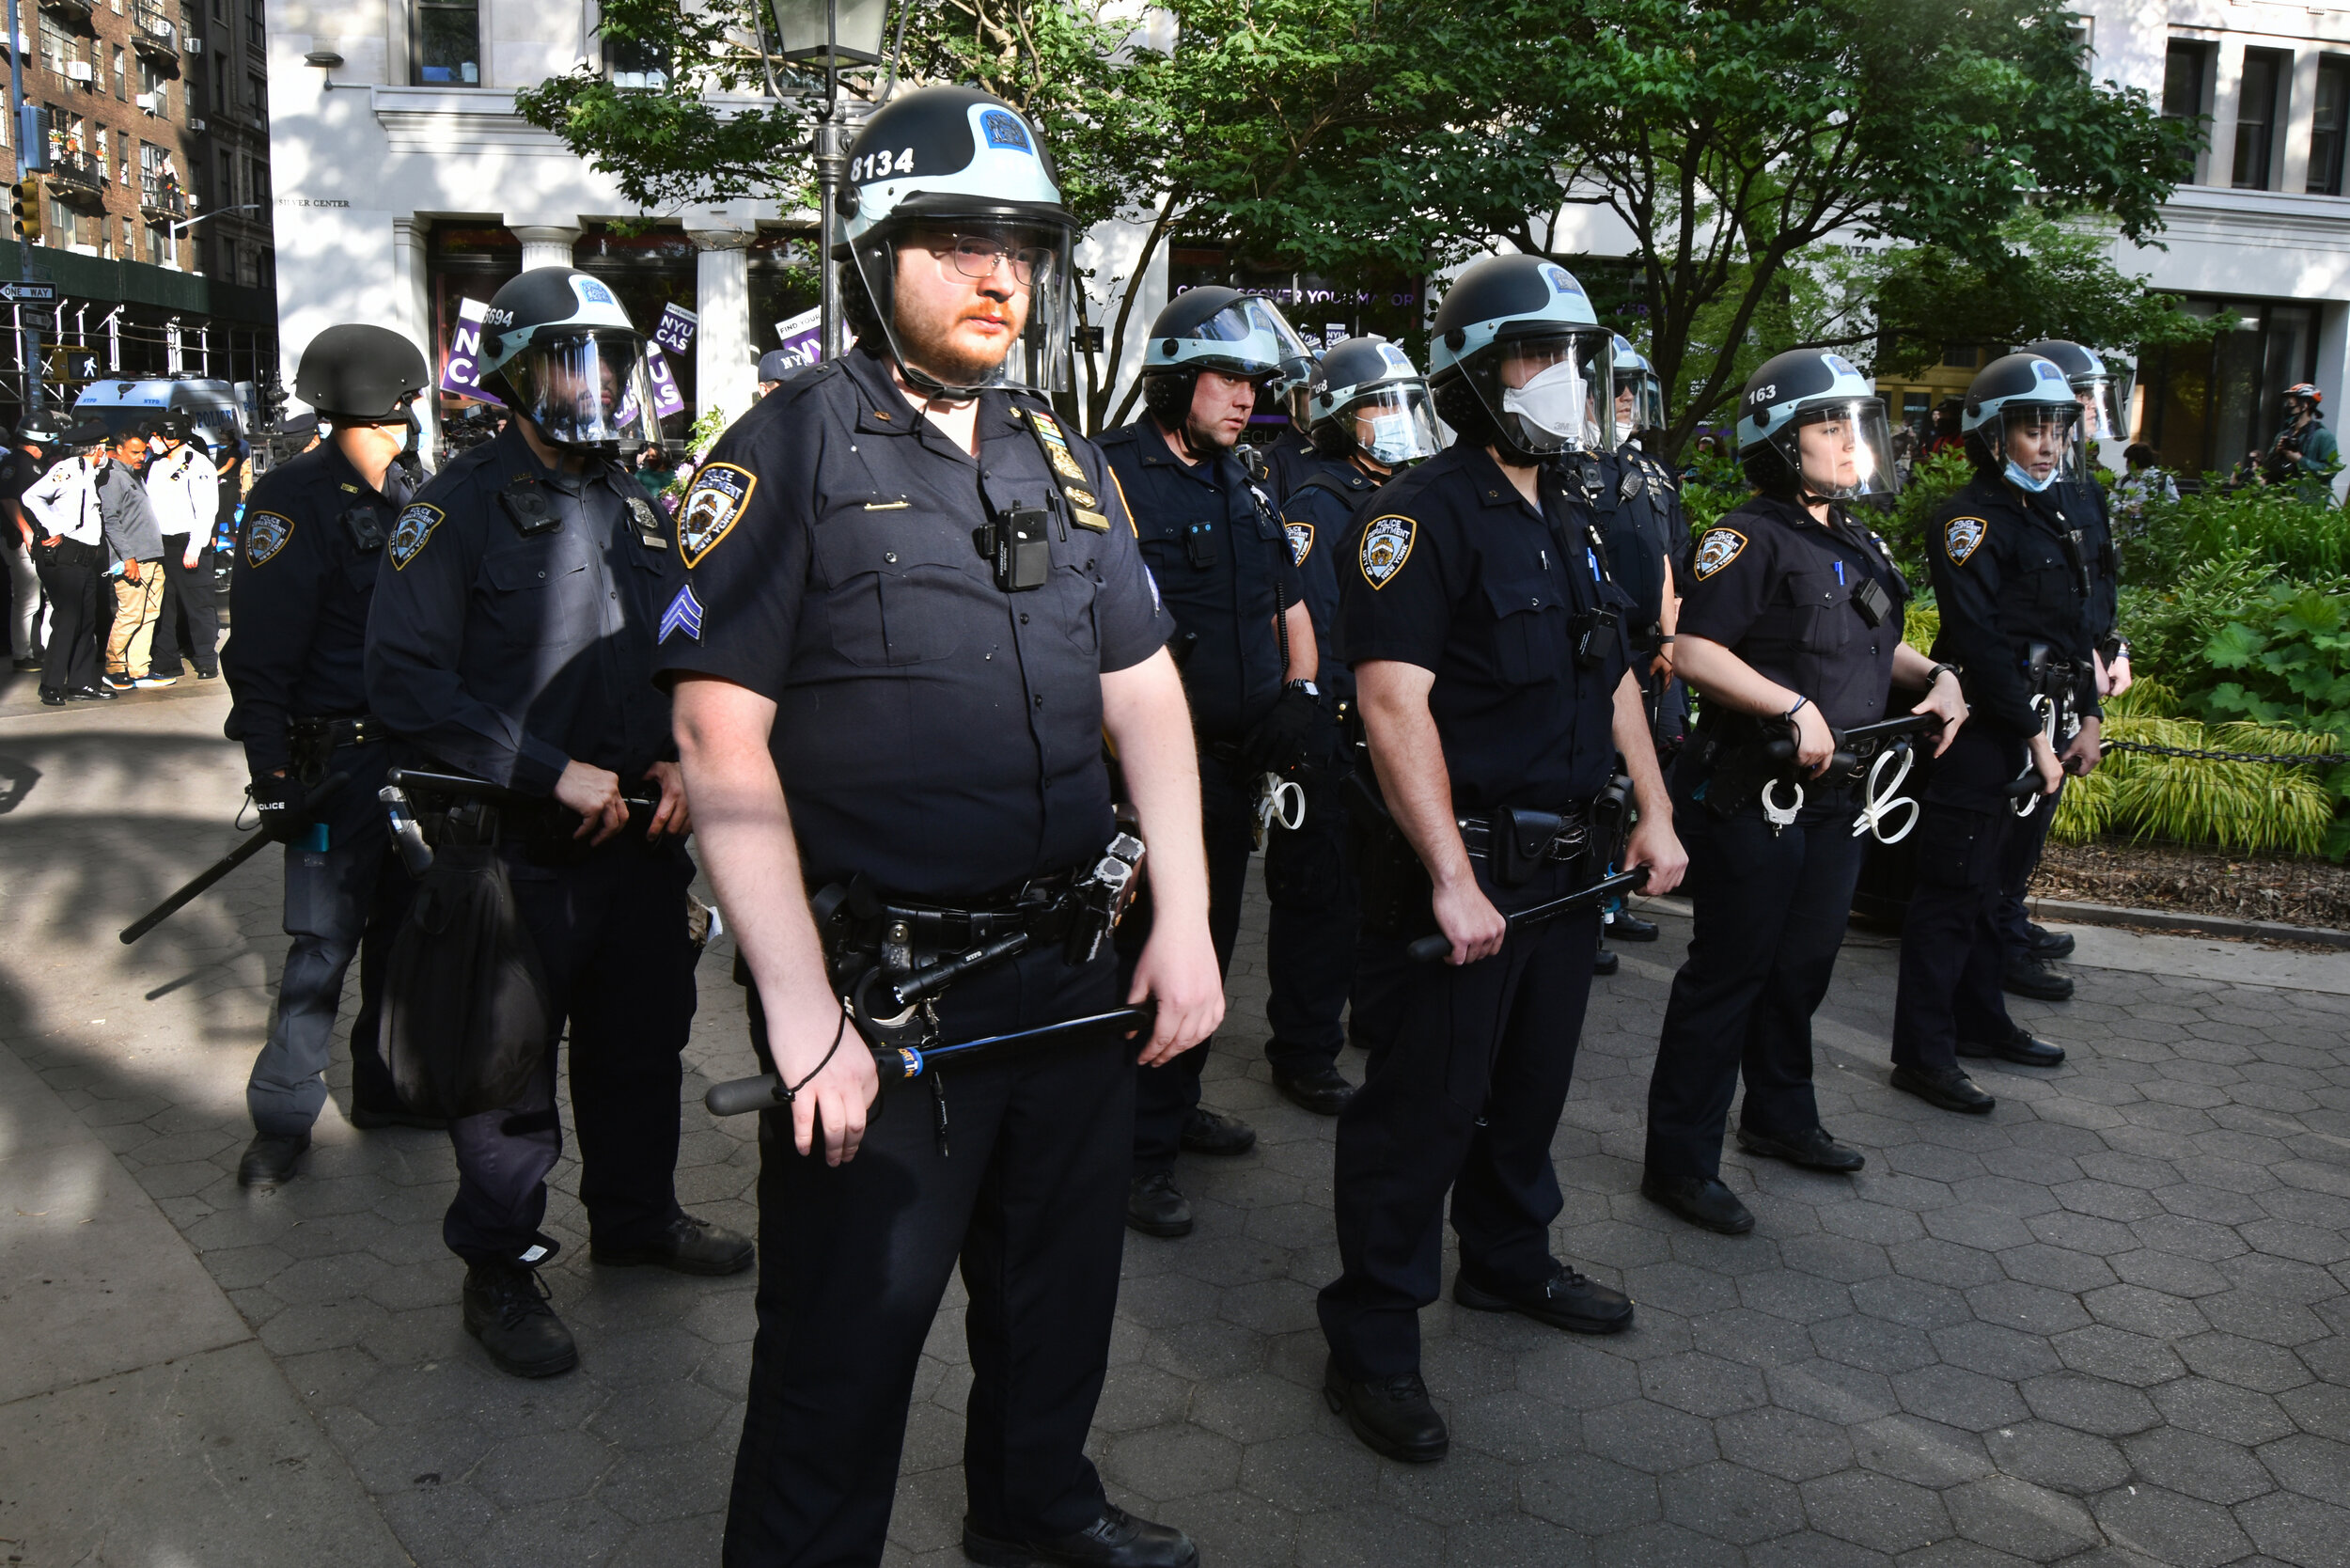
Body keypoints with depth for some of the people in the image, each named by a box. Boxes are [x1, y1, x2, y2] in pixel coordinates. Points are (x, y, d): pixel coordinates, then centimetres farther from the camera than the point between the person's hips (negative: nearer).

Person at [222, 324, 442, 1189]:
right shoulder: (294, 499, -13)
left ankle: (384, 1086, 26)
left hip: (409, 749, 8)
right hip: (334, 756, -8)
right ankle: (282, 1119, 9)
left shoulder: (399, 496, 14)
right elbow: (259, 651, -17)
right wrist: (273, 774, -19)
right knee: (327, 936, -4)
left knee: (402, 919, 13)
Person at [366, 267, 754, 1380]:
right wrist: (556, 773, -20)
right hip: (521, 852, -6)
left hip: (643, 839, 6)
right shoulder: (462, 505, -9)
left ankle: (636, 1214, 38)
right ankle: (500, 1270, 23)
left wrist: (679, 759, 2)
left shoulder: (638, 508, 12)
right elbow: (408, 682, -17)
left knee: (644, 1038, 18)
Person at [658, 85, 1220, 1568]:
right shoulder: (791, 451, -9)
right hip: (879, 989, -6)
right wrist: (799, 1006, -19)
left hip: (1078, 971, 6)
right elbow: (724, 737, -15)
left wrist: (1185, 923, 1)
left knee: (1063, 1278, 23)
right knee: (848, 1336, 8)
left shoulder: (1067, 463, 10)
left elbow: (1146, 696, 10)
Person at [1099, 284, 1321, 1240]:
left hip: (1234, 765, 8)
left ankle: (1175, 1104, 35)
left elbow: (1290, 606, 20)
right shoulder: (1111, 477, -12)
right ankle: (1139, 1152, 11)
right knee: (1149, 953, -1)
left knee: (1208, 945, 18)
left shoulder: (1241, 487, 13)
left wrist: (1299, 692, 3)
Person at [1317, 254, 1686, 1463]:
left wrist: (1653, 811, 16)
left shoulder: (1573, 518, 14)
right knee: (1422, 1104, 0)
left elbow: (1611, 678, 22)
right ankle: (1371, 1348, 13)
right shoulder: (1422, 515, -15)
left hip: (1564, 862, 9)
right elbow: (1394, 702, -24)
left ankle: (1508, 1260, 43)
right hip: (1460, 869, -9)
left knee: (1530, 1082, 22)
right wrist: (1451, 876, -27)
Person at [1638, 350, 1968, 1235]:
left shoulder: (1858, 546, 15)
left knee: (1803, 965, 20)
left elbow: (1878, 646, 28)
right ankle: (1679, 1162, 6)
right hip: (1753, 797, -9)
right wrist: (1794, 707, -26)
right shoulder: (1752, 539, -14)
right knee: (1728, 975, -3)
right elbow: (1694, 652, -23)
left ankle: (1781, 1118, 39)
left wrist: (1936, 676, 10)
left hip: (1836, 797, 9)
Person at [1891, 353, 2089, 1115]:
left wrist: (2087, 716, 13)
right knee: (1952, 890, -5)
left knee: (1985, 882, 18)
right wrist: (2032, 733, -18)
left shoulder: (2050, 518, 17)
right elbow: (1981, 644, -20)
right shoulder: (1972, 521, -13)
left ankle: (1981, 1021, 30)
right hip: (1981, 736, -9)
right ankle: (1922, 1053, 1)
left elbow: (2072, 630, 21)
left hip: (2033, 735, 9)